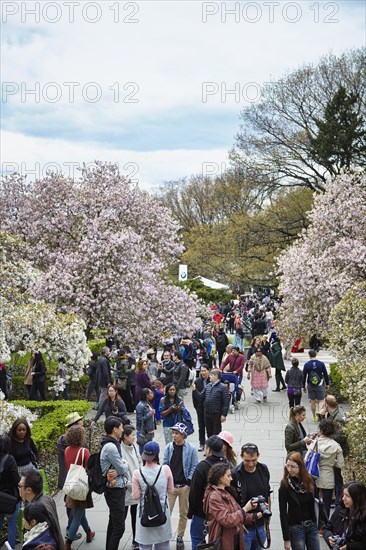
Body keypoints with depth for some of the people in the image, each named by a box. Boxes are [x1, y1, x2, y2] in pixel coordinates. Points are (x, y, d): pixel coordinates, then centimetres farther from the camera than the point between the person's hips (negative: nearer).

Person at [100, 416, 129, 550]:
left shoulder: (113, 444, 10)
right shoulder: (110, 447, -22)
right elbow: (122, 469, -20)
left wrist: (120, 468, -15)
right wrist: (126, 464, 2)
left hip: (115, 488, 10)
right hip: (115, 490, -10)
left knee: (113, 524, 19)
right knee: (119, 527, -7)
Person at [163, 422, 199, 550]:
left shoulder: (191, 449, -8)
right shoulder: (169, 447, -2)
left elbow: (194, 467, -4)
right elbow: (165, 464, 3)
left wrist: (189, 482, -8)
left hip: (185, 486, -1)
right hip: (170, 485, 1)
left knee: (183, 513, 11)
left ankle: (180, 537, 25)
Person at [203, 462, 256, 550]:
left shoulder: (227, 493, 11)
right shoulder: (214, 496, -16)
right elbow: (227, 520, -23)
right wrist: (245, 509, -16)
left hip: (235, 539, 8)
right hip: (223, 542, -8)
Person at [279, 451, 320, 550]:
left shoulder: (309, 480, 0)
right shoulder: (285, 485, -12)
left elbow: (312, 505, 9)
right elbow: (283, 513, -12)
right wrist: (286, 538, -13)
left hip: (312, 526, 4)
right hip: (295, 528, -4)